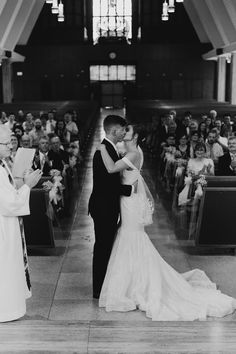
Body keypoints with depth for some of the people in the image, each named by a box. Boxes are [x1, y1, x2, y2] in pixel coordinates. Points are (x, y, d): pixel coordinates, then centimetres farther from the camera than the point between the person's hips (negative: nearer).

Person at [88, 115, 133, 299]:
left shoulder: (108, 149, 9)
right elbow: (108, 184, -26)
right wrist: (130, 188, -22)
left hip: (107, 207, 10)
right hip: (104, 208, -10)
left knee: (106, 246, 18)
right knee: (103, 247, 2)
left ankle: (104, 286, 32)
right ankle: (99, 290, 15)